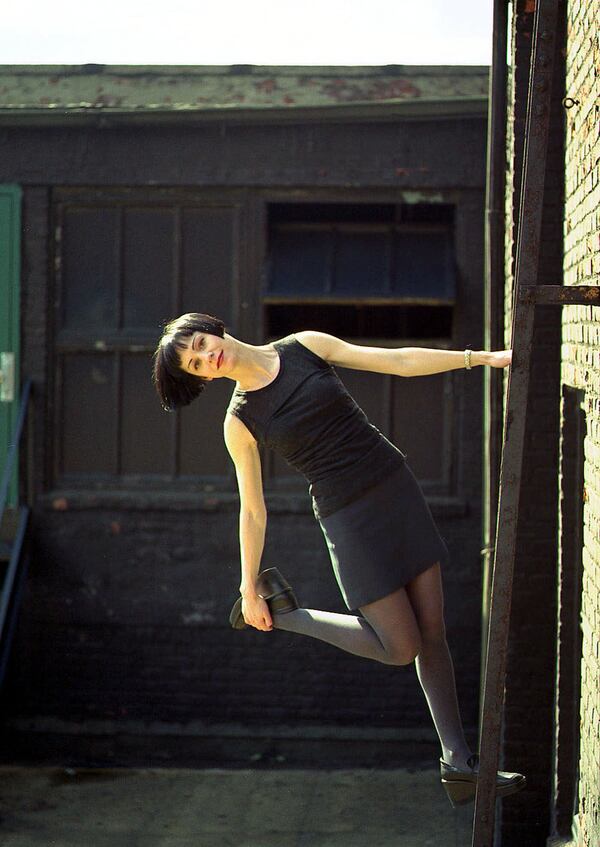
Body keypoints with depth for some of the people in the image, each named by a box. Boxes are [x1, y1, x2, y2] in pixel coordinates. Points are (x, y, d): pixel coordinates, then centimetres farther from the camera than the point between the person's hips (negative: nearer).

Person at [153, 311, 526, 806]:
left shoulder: (304, 347, 3)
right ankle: (279, 612, 13)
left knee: (433, 634, 4)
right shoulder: (240, 422, -4)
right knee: (400, 648, -3)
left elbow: (397, 361, 3)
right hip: (348, 518, -4)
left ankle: (459, 763, 12)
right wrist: (248, 589, 1)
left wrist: (482, 357, -2)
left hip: (397, 488, 4)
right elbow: (253, 512, 1)